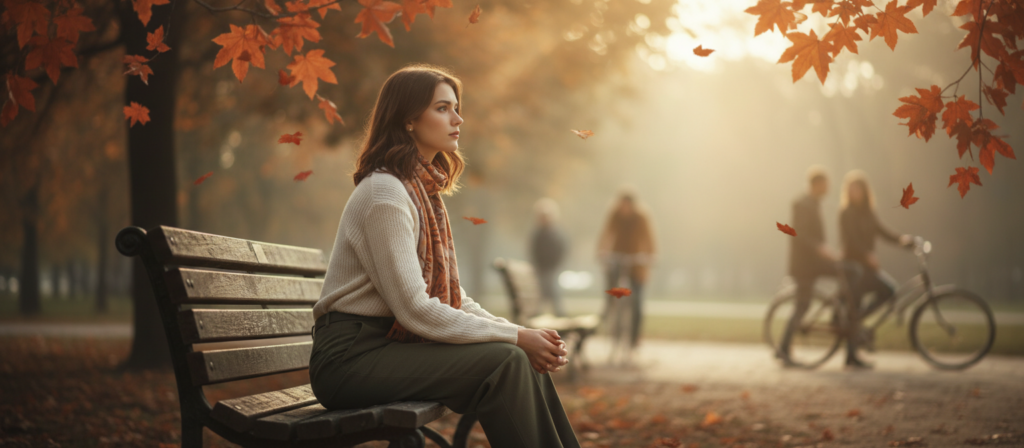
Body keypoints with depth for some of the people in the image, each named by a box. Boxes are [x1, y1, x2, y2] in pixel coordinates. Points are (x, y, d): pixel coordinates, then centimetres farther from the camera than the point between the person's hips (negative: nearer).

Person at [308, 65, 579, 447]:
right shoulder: (385, 193, -15)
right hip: (352, 355, -8)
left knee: (526, 360, -7)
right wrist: (514, 337, -17)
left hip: (389, 344, 9)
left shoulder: (425, 190, 15)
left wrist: (519, 333, -3)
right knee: (504, 362, -21)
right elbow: (413, 308, -21)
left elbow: (452, 296, 13)